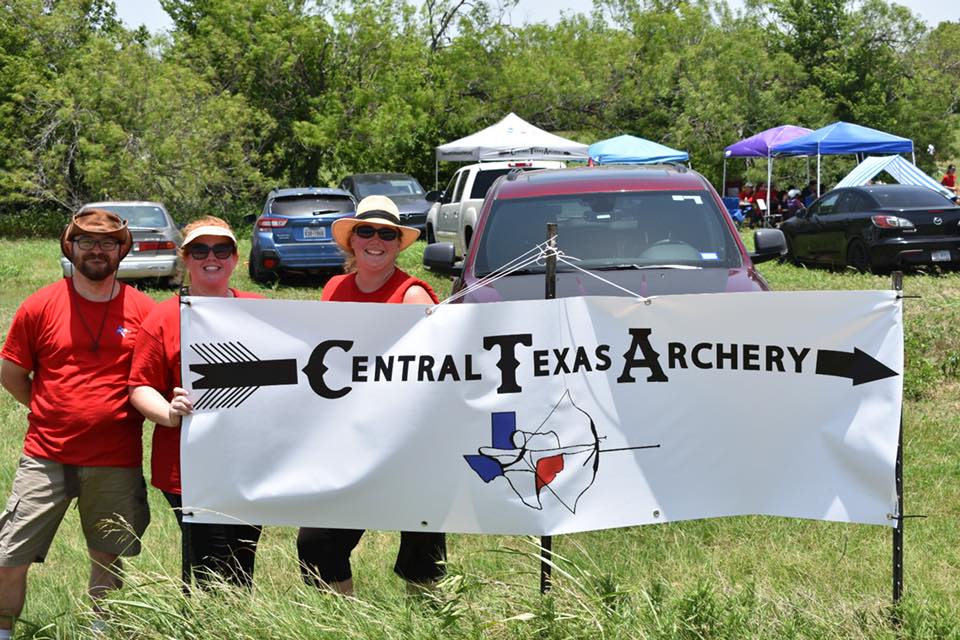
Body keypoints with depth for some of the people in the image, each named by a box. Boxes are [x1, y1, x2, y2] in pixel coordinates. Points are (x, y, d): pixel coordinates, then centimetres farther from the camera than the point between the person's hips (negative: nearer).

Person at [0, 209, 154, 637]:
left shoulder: (144, 311, 0)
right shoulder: (40, 307, -1)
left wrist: (122, 413, -2)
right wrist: (51, 412, 3)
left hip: (117, 462, 1)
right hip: (47, 457, -1)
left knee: (110, 557, 14)